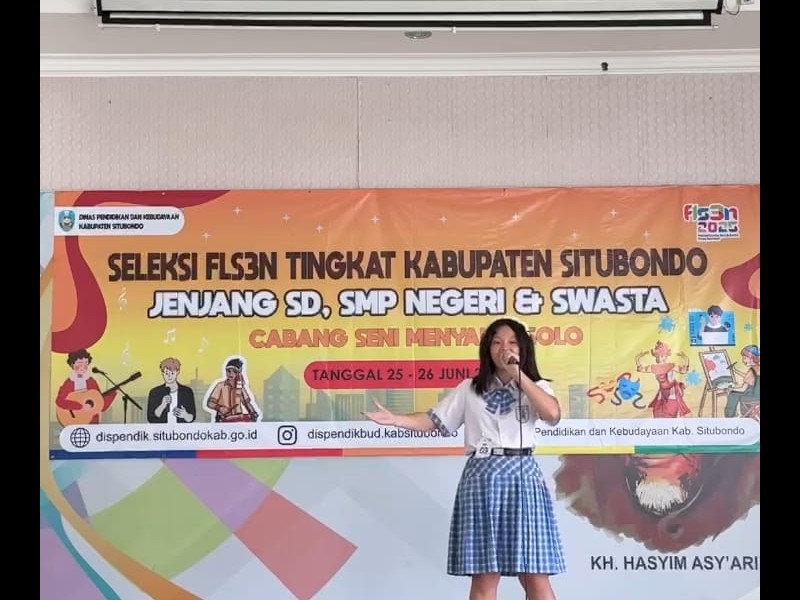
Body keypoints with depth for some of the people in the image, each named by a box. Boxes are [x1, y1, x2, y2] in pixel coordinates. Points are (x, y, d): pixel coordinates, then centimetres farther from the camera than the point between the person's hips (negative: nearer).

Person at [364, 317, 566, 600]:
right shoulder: (469, 389, 11)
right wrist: (395, 419, -3)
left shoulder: (537, 387, 10)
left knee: (535, 577, -1)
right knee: (483, 577, 1)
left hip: (522, 476, 0)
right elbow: (434, 420, 12)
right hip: (482, 478, 1)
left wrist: (519, 375, -10)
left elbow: (553, 414, -10)